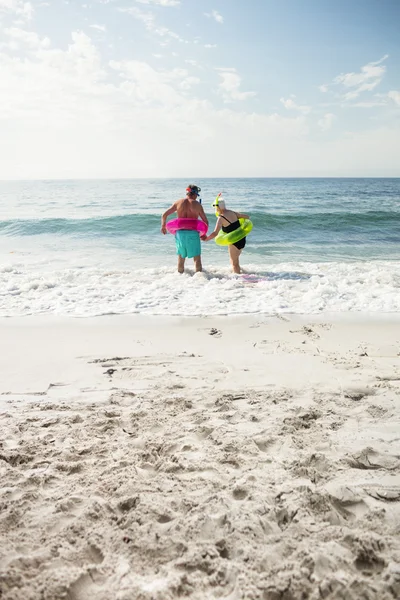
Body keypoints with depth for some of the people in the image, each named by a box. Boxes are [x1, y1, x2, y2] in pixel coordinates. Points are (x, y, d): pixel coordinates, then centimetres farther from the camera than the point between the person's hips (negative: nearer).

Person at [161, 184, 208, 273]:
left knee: (181, 257, 17)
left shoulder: (178, 202, 4)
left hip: (180, 233, 3)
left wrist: (163, 226, 26)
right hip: (193, 233, -3)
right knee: (197, 257, 6)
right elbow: (205, 221, 1)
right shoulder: (197, 204, -2)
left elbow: (164, 215, 9)